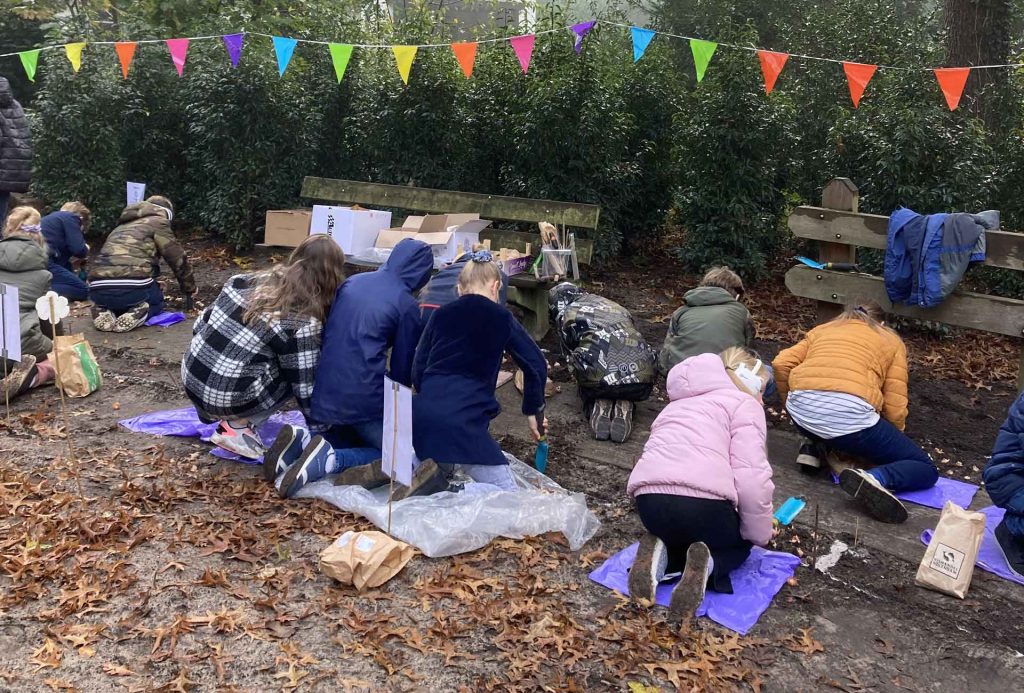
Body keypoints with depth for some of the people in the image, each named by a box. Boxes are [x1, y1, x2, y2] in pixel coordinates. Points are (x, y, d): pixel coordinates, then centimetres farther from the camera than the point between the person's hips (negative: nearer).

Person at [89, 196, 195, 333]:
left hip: (98, 291, 6)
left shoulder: (121, 226, 32)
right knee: (155, 303, 27)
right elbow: (178, 259, 12)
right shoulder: (158, 222, 12)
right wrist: (190, 289, 26)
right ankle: (136, 315, -5)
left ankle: (104, 314, 5)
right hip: (132, 288, -6)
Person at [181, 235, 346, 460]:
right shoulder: (304, 323, -15)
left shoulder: (247, 281, 3)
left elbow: (200, 325, 11)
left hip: (191, 379, 7)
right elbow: (305, 389, -10)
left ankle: (215, 412, 16)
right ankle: (239, 426, 0)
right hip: (228, 399, -7)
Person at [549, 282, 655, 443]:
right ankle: (624, 407, 6)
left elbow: (570, 356, 21)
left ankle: (600, 406, 3)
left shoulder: (566, 314, 16)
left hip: (600, 379, -3)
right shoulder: (613, 305, 29)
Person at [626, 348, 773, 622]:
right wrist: (760, 533, 9)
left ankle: (660, 555, 2)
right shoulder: (745, 405, 8)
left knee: (680, 534, 35)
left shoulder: (682, 402, 31)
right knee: (740, 544, 27)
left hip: (649, 501, 5)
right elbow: (750, 479, -7)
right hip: (701, 502, -5)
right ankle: (706, 565, -6)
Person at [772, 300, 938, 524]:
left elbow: (781, 364, 14)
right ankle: (875, 479, -17)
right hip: (849, 415, -4)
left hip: (802, 411, 5)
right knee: (926, 470, 11)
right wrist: (890, 443, 29)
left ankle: (815, 447, 12)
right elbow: (895, 407, 11)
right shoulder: (891, 340, 23)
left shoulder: (822, 329, 30)